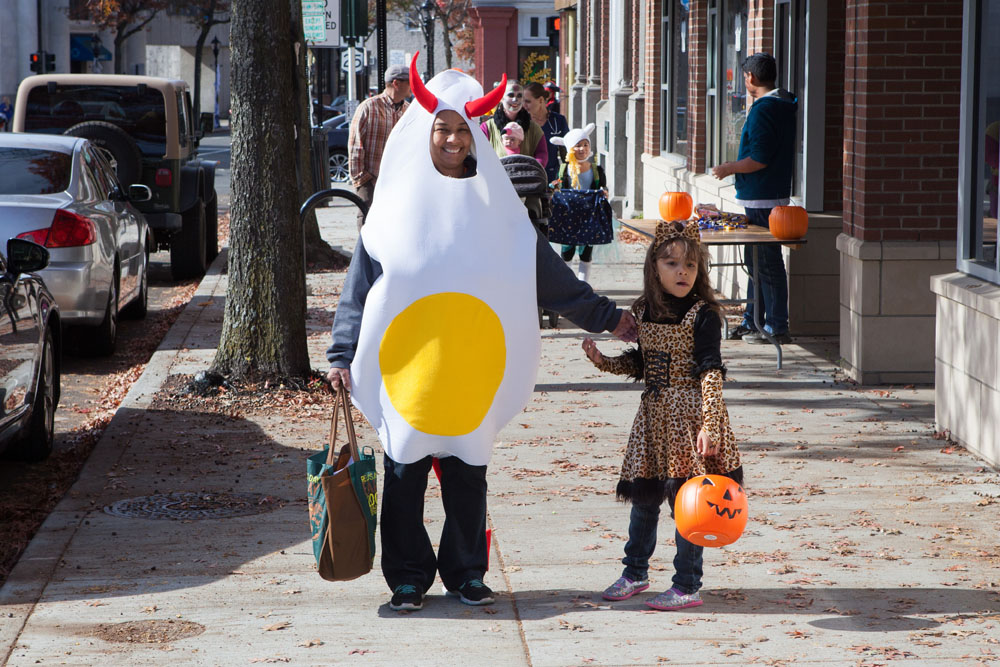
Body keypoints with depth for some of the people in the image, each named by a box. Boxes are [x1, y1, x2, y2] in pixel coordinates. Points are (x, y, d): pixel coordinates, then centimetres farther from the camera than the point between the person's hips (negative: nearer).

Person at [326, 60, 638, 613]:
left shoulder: (491, 206, 7)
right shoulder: (398, 203, 3)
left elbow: (548, 273, 11)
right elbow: (360, 283, 3)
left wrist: (605, 317, 8)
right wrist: (343, 355, -5)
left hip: (472, 365, 1)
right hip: (407, 361, -1)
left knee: (467, 471, 5)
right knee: (406, 469, 1)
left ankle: (465, 573, 18)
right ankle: (409, 577, 13)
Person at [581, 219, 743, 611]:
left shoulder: (703, 315, -12)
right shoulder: (644, 311, 6)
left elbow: (710, 372, -17)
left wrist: (708, 424, -25)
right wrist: (602, 360, 3)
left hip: (689, 417, -6)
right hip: (653, 417, 6)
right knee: (643, 497, 16)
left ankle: (687, 586, 7)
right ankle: (635, 573, 34)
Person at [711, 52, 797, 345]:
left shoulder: (763, 110, -18)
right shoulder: (784, 107, 13)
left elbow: (759, 159, -23)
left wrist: (729, 168, -9)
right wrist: (735, 166, 24)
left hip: (761, 199, -10)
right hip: (774, 194, 10)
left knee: (767, 263, -5)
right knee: (756, 261, 17)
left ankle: (777, 327, -1)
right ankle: (753, 322, 25)